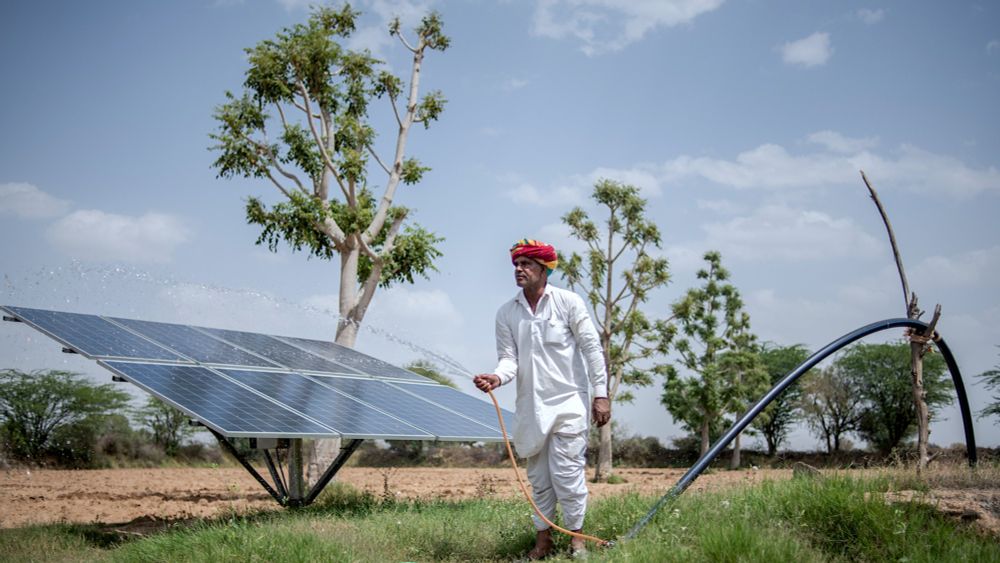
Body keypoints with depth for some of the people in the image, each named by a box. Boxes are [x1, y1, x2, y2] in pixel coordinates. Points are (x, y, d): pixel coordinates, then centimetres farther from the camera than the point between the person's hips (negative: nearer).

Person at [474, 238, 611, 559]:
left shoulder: (568, 302, -5)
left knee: (567, 472, -7)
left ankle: (576, 537, 10)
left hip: (567, 402, -4)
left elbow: (592, 348, -3)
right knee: (538, 477, 11)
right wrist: (497, 377, -23)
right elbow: (509, 358, 0)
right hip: (531, 406, 4)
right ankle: (543, 540, 22)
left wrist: (601, 393, -7)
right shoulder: (506, 313, 4)